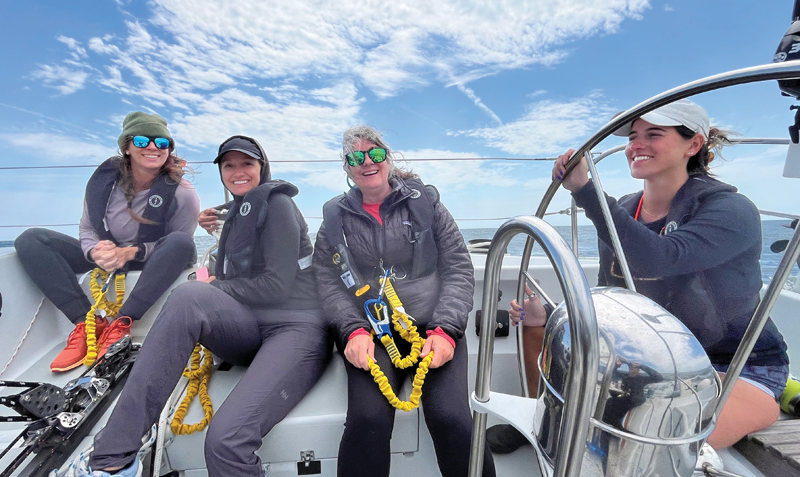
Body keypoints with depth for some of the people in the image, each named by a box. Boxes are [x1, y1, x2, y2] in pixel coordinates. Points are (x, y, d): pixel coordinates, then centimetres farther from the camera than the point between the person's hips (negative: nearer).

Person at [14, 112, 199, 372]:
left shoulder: (182, 194, -17)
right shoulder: (105, 178, -7)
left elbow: (179, 246, -12)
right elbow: (88, 230, 0)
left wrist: (132, 252, -26)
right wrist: (95, 252, -24)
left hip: (151, 262, -4)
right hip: (105, 258, 4)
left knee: (182, 242, -35)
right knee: (30, 240, -11)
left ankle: (120, 326, -30)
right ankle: (88, 323, -22)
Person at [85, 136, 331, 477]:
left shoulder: (276, 203, -2)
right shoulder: (238, 213, 23)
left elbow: (277, 285, -11)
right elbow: (235, 280, 21)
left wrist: (213, 290, -2)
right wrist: (209, 290, 1)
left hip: (296, 329, -7)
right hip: (250, 331, 7)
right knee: (189, 295, -24)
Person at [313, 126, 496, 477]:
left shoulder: (426, 202, 7)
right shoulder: (336, 219, 11)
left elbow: (459, 269, 2)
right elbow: (329, 283, 5)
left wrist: (445, 330, -11)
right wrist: (354, 331, -12)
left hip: (433, 327, 0)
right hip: (370, 333, 1)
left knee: (450, 418, -20)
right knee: (368, 418, -24)